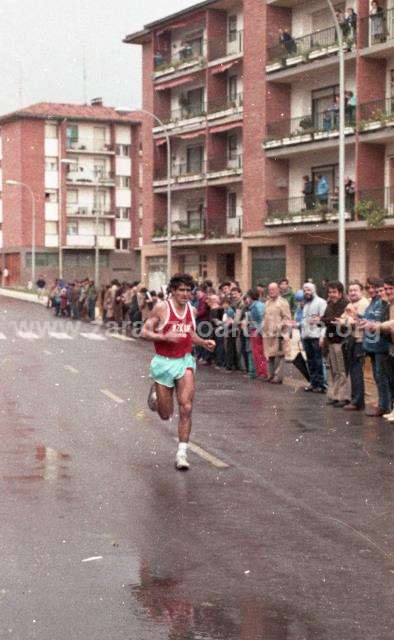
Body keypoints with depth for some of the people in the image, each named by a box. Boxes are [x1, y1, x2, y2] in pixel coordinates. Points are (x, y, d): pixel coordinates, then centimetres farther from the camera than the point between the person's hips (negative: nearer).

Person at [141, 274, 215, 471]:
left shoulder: (191, 309, 5)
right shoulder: (161, 308, -10)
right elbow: (144, 333, -11)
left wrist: (204, 343, 3)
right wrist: (165, 337, -26)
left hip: (185, 362, 3)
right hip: (164, 363, -3)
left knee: (186, 408, -13)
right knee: (166, 414, 9)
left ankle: (182, 453, -5)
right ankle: (155, 393, 44)